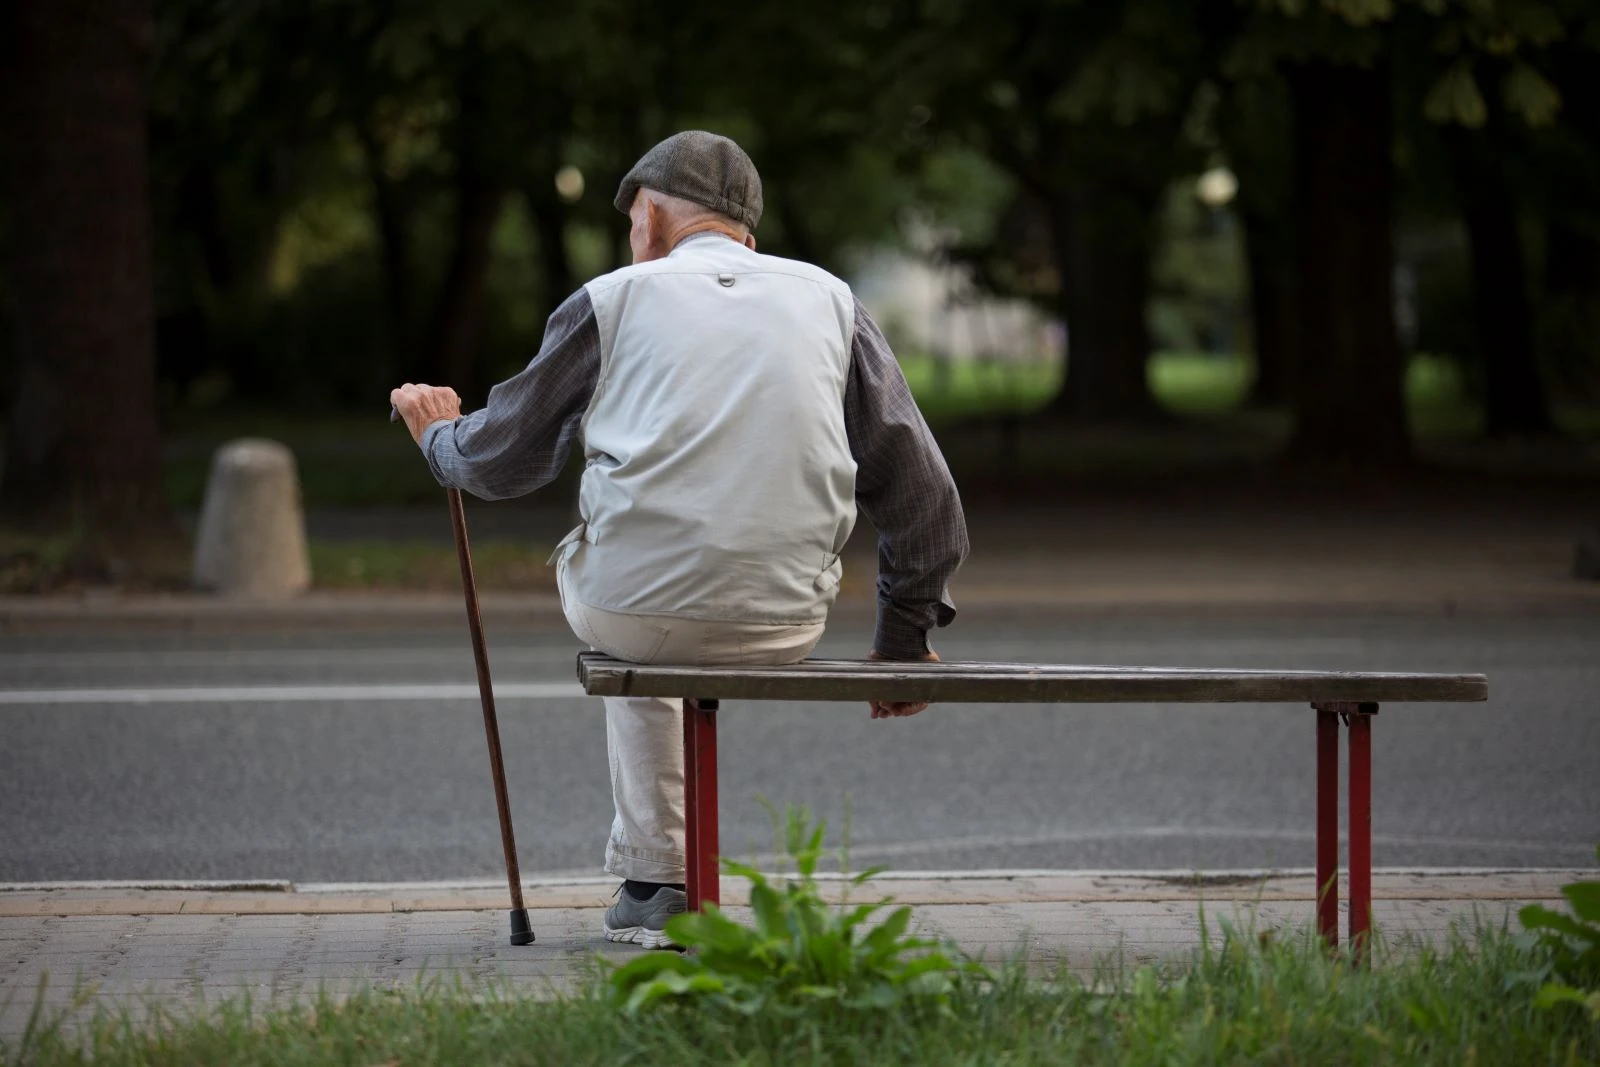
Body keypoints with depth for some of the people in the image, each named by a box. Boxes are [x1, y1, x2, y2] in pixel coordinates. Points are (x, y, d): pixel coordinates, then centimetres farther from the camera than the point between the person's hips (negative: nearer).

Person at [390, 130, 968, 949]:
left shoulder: (614, 300, 7)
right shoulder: (829, 300, 13)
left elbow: (503, 458, 16)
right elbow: (919, 489, 13)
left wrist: (439, 436, 39)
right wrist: (906, 638, 25)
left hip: (636, 610, -2)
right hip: (785, 630, 2)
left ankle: (655, 879, 32)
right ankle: (639, 865, 37)